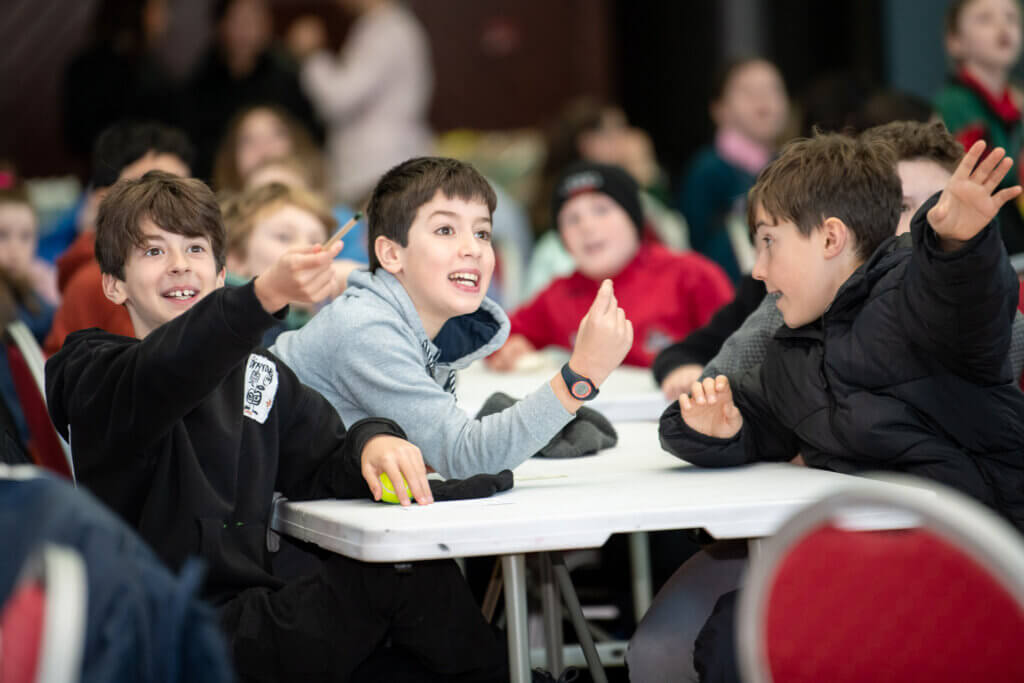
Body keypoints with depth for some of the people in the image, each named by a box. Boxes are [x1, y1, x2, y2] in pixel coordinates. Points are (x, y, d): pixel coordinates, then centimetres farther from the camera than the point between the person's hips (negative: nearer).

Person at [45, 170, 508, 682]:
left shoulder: (259, 372, 20)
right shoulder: (91, 379, -2)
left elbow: (322, 470, 13)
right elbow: (167, 374, -25)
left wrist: (372, 442, -13)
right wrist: (269, 294, -42)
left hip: (249, 611, 6)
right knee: (406, 573, -18)